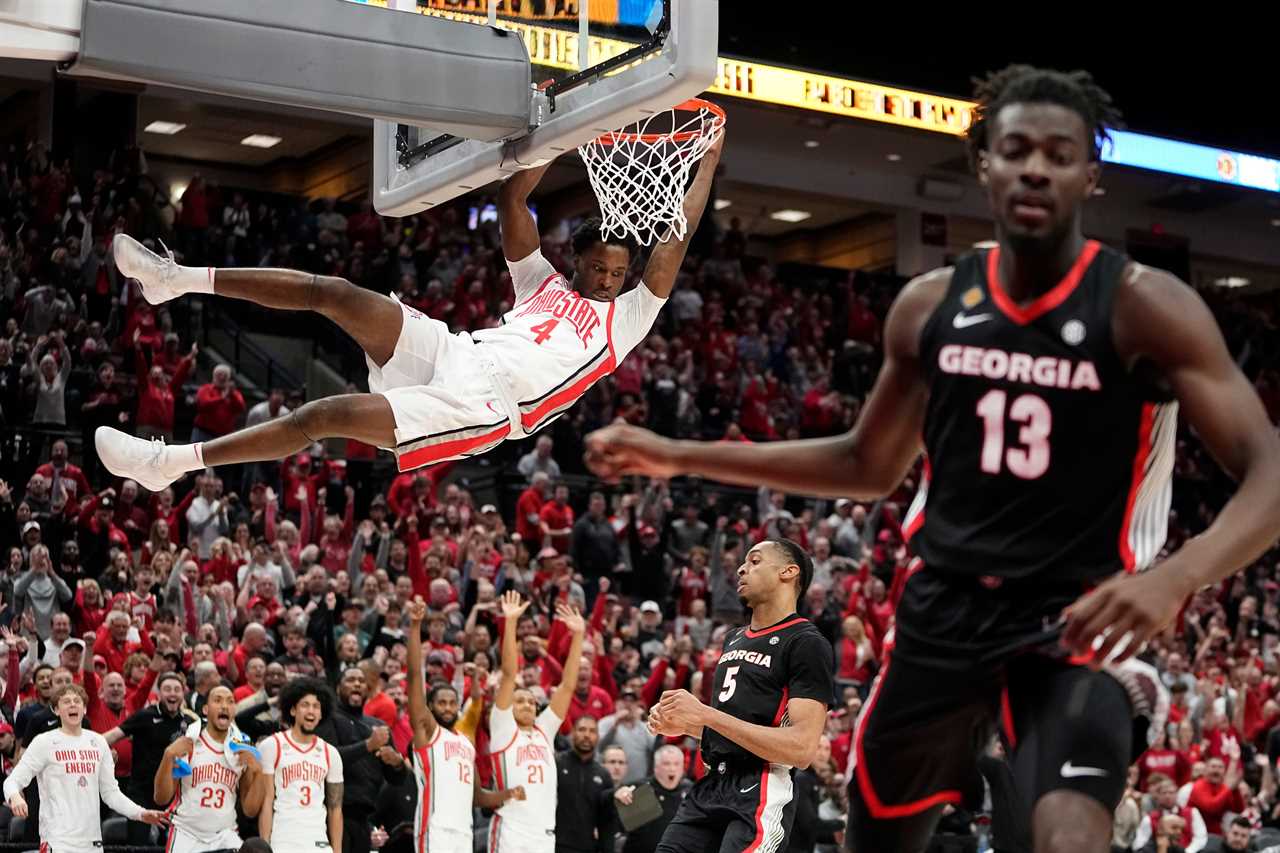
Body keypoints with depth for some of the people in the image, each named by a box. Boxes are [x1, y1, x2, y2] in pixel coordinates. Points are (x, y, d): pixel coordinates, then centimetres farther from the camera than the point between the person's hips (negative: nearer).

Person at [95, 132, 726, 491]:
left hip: (479, 404, -5)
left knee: (327, 415, -21)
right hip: (450, 349, 5)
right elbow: (512, 201, 19)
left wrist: (708, 165, 5)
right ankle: (179, 279, -10)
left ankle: (172, 462, -17)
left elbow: (670, 249, 5)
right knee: (335, 293, -16)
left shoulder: (623, 320, 12)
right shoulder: (543, 281, 24)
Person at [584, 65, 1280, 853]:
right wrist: (677, 457, 12)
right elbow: (869, 467, 17)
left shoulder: (1146, 306, -12)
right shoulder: (930, 305, 3)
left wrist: (1177, 578, -37)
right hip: (945, 610, 5)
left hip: (1077, 618, -5)